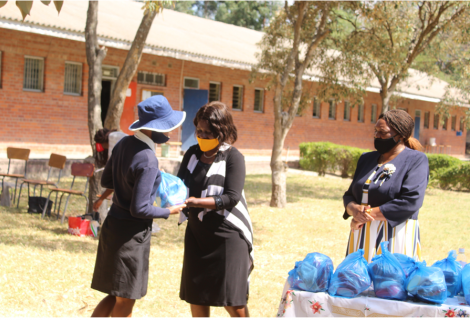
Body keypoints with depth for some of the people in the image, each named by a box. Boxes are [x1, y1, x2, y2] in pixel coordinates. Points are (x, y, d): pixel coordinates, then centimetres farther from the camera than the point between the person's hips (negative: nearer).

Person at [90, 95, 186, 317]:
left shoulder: (124, 143, 3)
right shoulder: (148, 160, -23)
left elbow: (106, 181, 14)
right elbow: (139, 209, -22)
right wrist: (169, 211, -7)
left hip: (112, 226, 8)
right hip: (132, 234, -8)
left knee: (115, 296, 20)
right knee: (125, 301, 7)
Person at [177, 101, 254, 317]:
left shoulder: (233, 157, -10)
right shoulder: (192, 154, 6)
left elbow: (231, 198, -19)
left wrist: (196, 202, -29)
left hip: (228, 235, -5)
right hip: (197, 233, 6)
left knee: (233, 301, -3)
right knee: (196, 296, 12)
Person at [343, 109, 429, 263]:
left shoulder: (416, 160, -4)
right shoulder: (367, 159, 16)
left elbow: (410, 202, -16)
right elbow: (349, 195, 14)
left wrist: (368, 214, -12)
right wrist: (354, 209, -11)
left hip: (395, 239, -5)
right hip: (361, 238, 5)